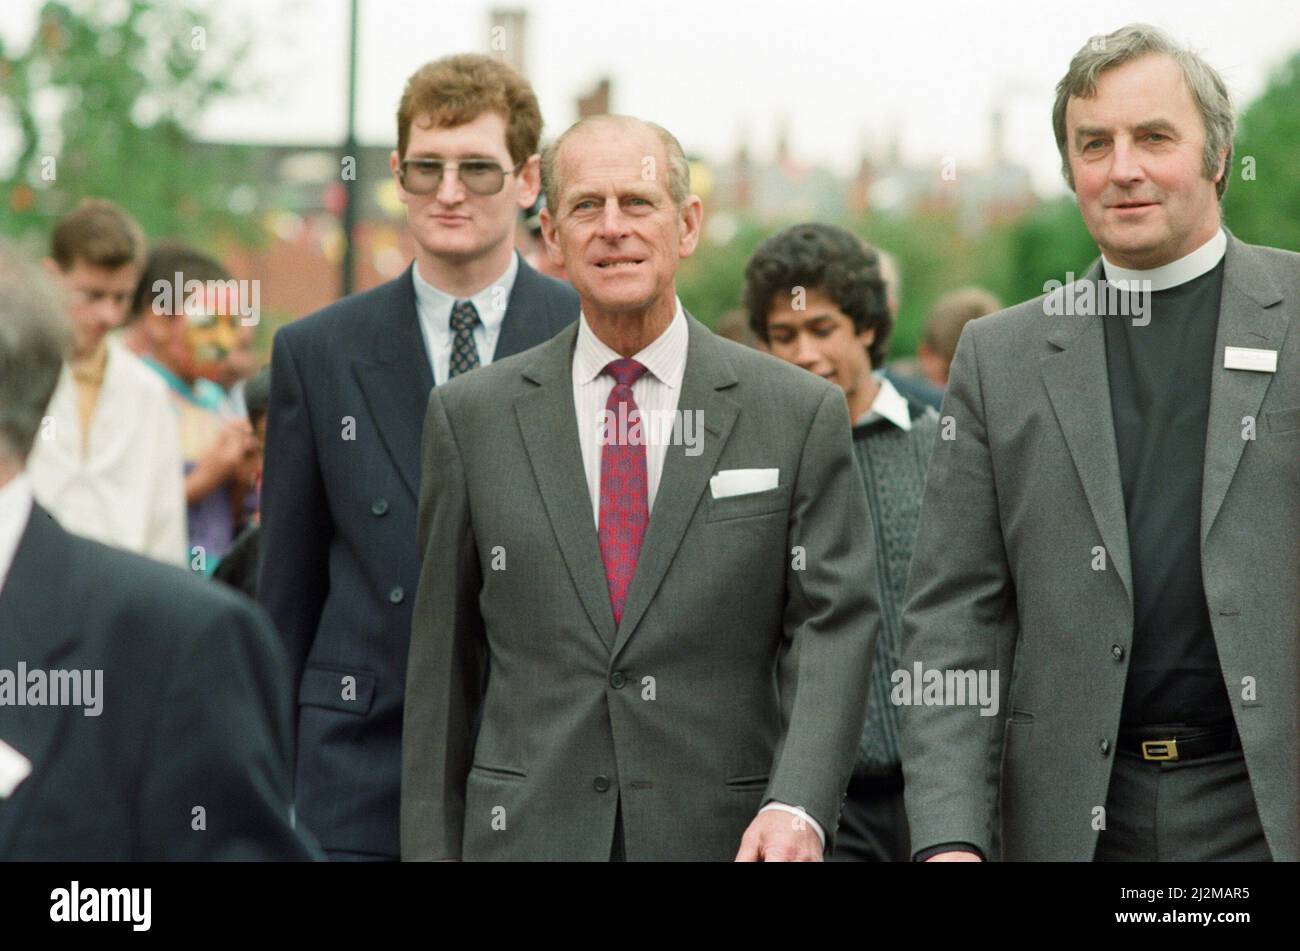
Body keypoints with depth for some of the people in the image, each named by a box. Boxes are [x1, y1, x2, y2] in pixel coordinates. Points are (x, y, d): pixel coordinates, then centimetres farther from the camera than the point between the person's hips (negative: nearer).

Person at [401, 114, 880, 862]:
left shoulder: (801, 414, 3)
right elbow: (442, 661, 8)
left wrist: (797, 807, -17)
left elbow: (835, 624, -3)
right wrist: (431, 848, 4)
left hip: (725, 832, 0)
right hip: (531, 833, 1)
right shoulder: (472, 416, 7)